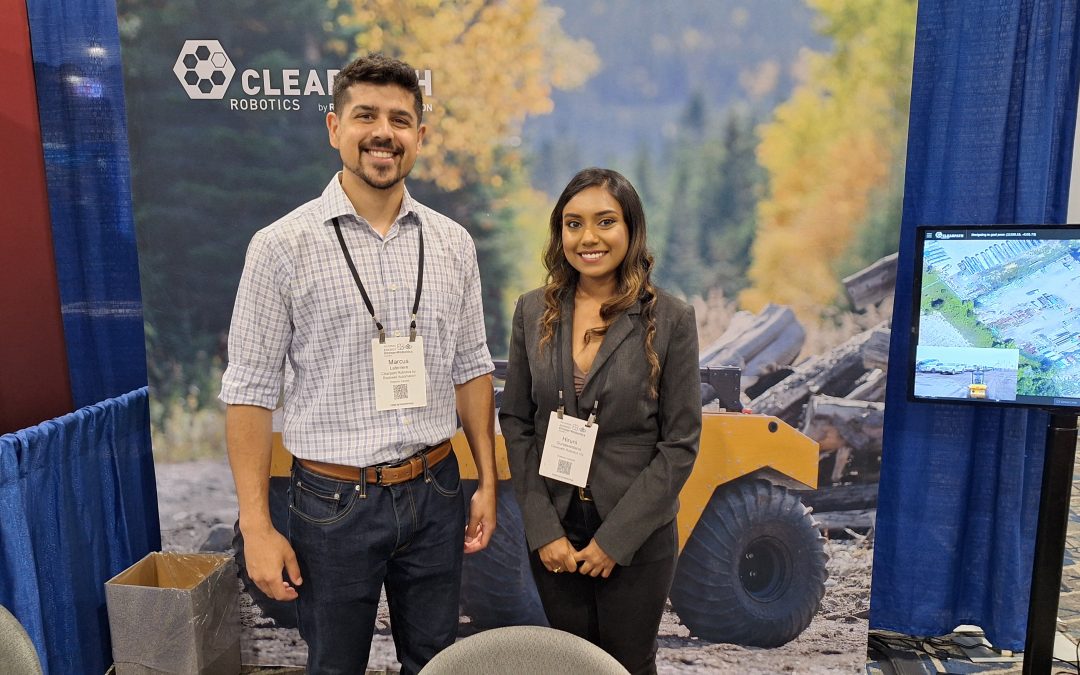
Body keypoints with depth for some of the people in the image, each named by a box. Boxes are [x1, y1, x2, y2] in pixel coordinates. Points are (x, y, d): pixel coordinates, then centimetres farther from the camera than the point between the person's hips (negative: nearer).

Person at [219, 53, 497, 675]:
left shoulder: (453, 243, 1)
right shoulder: (283, 246, -9)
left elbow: (471, 368, 7)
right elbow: (251, 391, -7)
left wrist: (488, 482, 6)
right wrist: (256, 527, -8)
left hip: (435, 494, 3)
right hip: (333, 501, -2)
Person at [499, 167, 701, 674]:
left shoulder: (670, 319, -10)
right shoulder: (533, 312, -2)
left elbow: (680, 443, -10)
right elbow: (515, 423, 0)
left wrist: (615, 538, -12)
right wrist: (542, 529, -7)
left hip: (637, 538, -2)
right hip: (552, 533, 2)